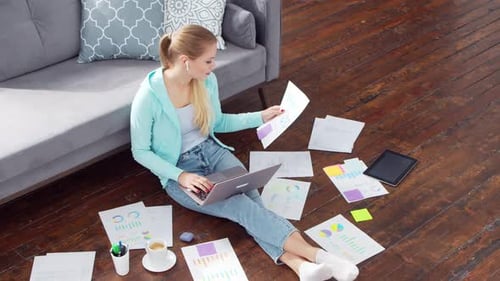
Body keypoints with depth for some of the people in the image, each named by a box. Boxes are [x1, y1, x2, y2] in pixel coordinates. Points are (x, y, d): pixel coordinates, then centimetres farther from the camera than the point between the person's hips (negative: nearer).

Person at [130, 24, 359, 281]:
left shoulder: (207, 80, -5)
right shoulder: (149, 97, -21)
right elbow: (140, 151, -12)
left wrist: (260, 117, 7)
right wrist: (180, 176, -22)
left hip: (212, 151, 5)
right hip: (179, 169, -5)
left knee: (250, 196, -24)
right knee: (242, 206, -27)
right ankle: (316, 255, -36)